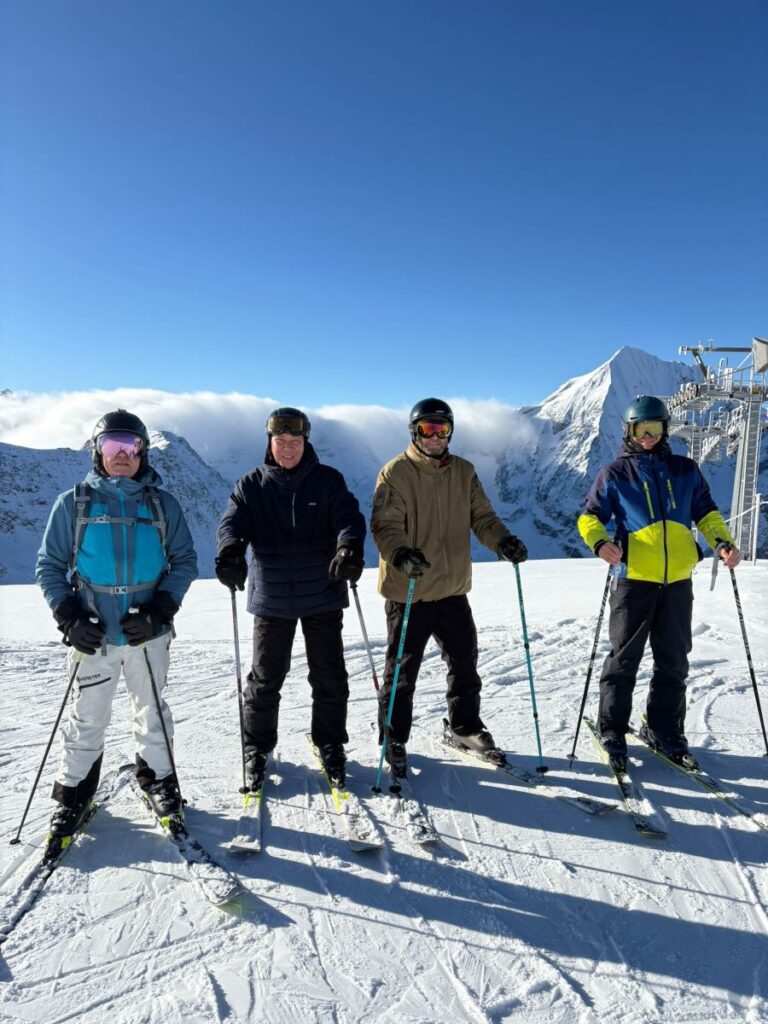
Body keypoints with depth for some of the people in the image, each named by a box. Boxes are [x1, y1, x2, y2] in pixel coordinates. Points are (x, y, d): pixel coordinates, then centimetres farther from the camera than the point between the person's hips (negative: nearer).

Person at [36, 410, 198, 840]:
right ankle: (74, 792, 29)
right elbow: (50, 566, 4)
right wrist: (70, 617, -10)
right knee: (88, 719, 9)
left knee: (153, 711, 15)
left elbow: (185, 561, 1)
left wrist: (159, 611, -12)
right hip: (93, 634, 0)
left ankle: (158, 777, 35)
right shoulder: (73, 503, 0)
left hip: (149, 632, 1)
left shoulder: (163, 504, 1)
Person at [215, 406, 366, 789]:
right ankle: (257, 748, 28)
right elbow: (233, 523, -9)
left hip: (322, 595, 0)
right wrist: (230, 550, -32)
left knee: (329, 677, 9)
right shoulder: (251, 485, 3)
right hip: (271, 597, 0)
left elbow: (348, 516, -12)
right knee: (265, 678, 8)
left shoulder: (328, 480, 1)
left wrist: (349, 545, -35)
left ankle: (330, 744, 29)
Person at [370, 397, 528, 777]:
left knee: (465, 663, 17)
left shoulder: (464, 472, 8)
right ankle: (393, 740, 22)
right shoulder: (396, 472, -8)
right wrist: (401, 554, -34)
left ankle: (465, 726, 37)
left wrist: (503, 541, -15)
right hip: (407, 592, -5)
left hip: (453, 589, 5)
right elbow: (384, 526, -15)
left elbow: (482, 516, 5)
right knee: (402, 670, 5)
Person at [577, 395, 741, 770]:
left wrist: (723, 542, -2)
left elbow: (706, 513, 16)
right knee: (624, 658, 2)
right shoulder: (614, 473, 4)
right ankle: (612, 731, 14)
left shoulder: (685, 470, 13)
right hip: (635, 580, -3)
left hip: (677, 581, 3)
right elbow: (590, 517, 4)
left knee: (673, 662, 11)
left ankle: (664, 730, 25)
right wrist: (600, 542, -17)